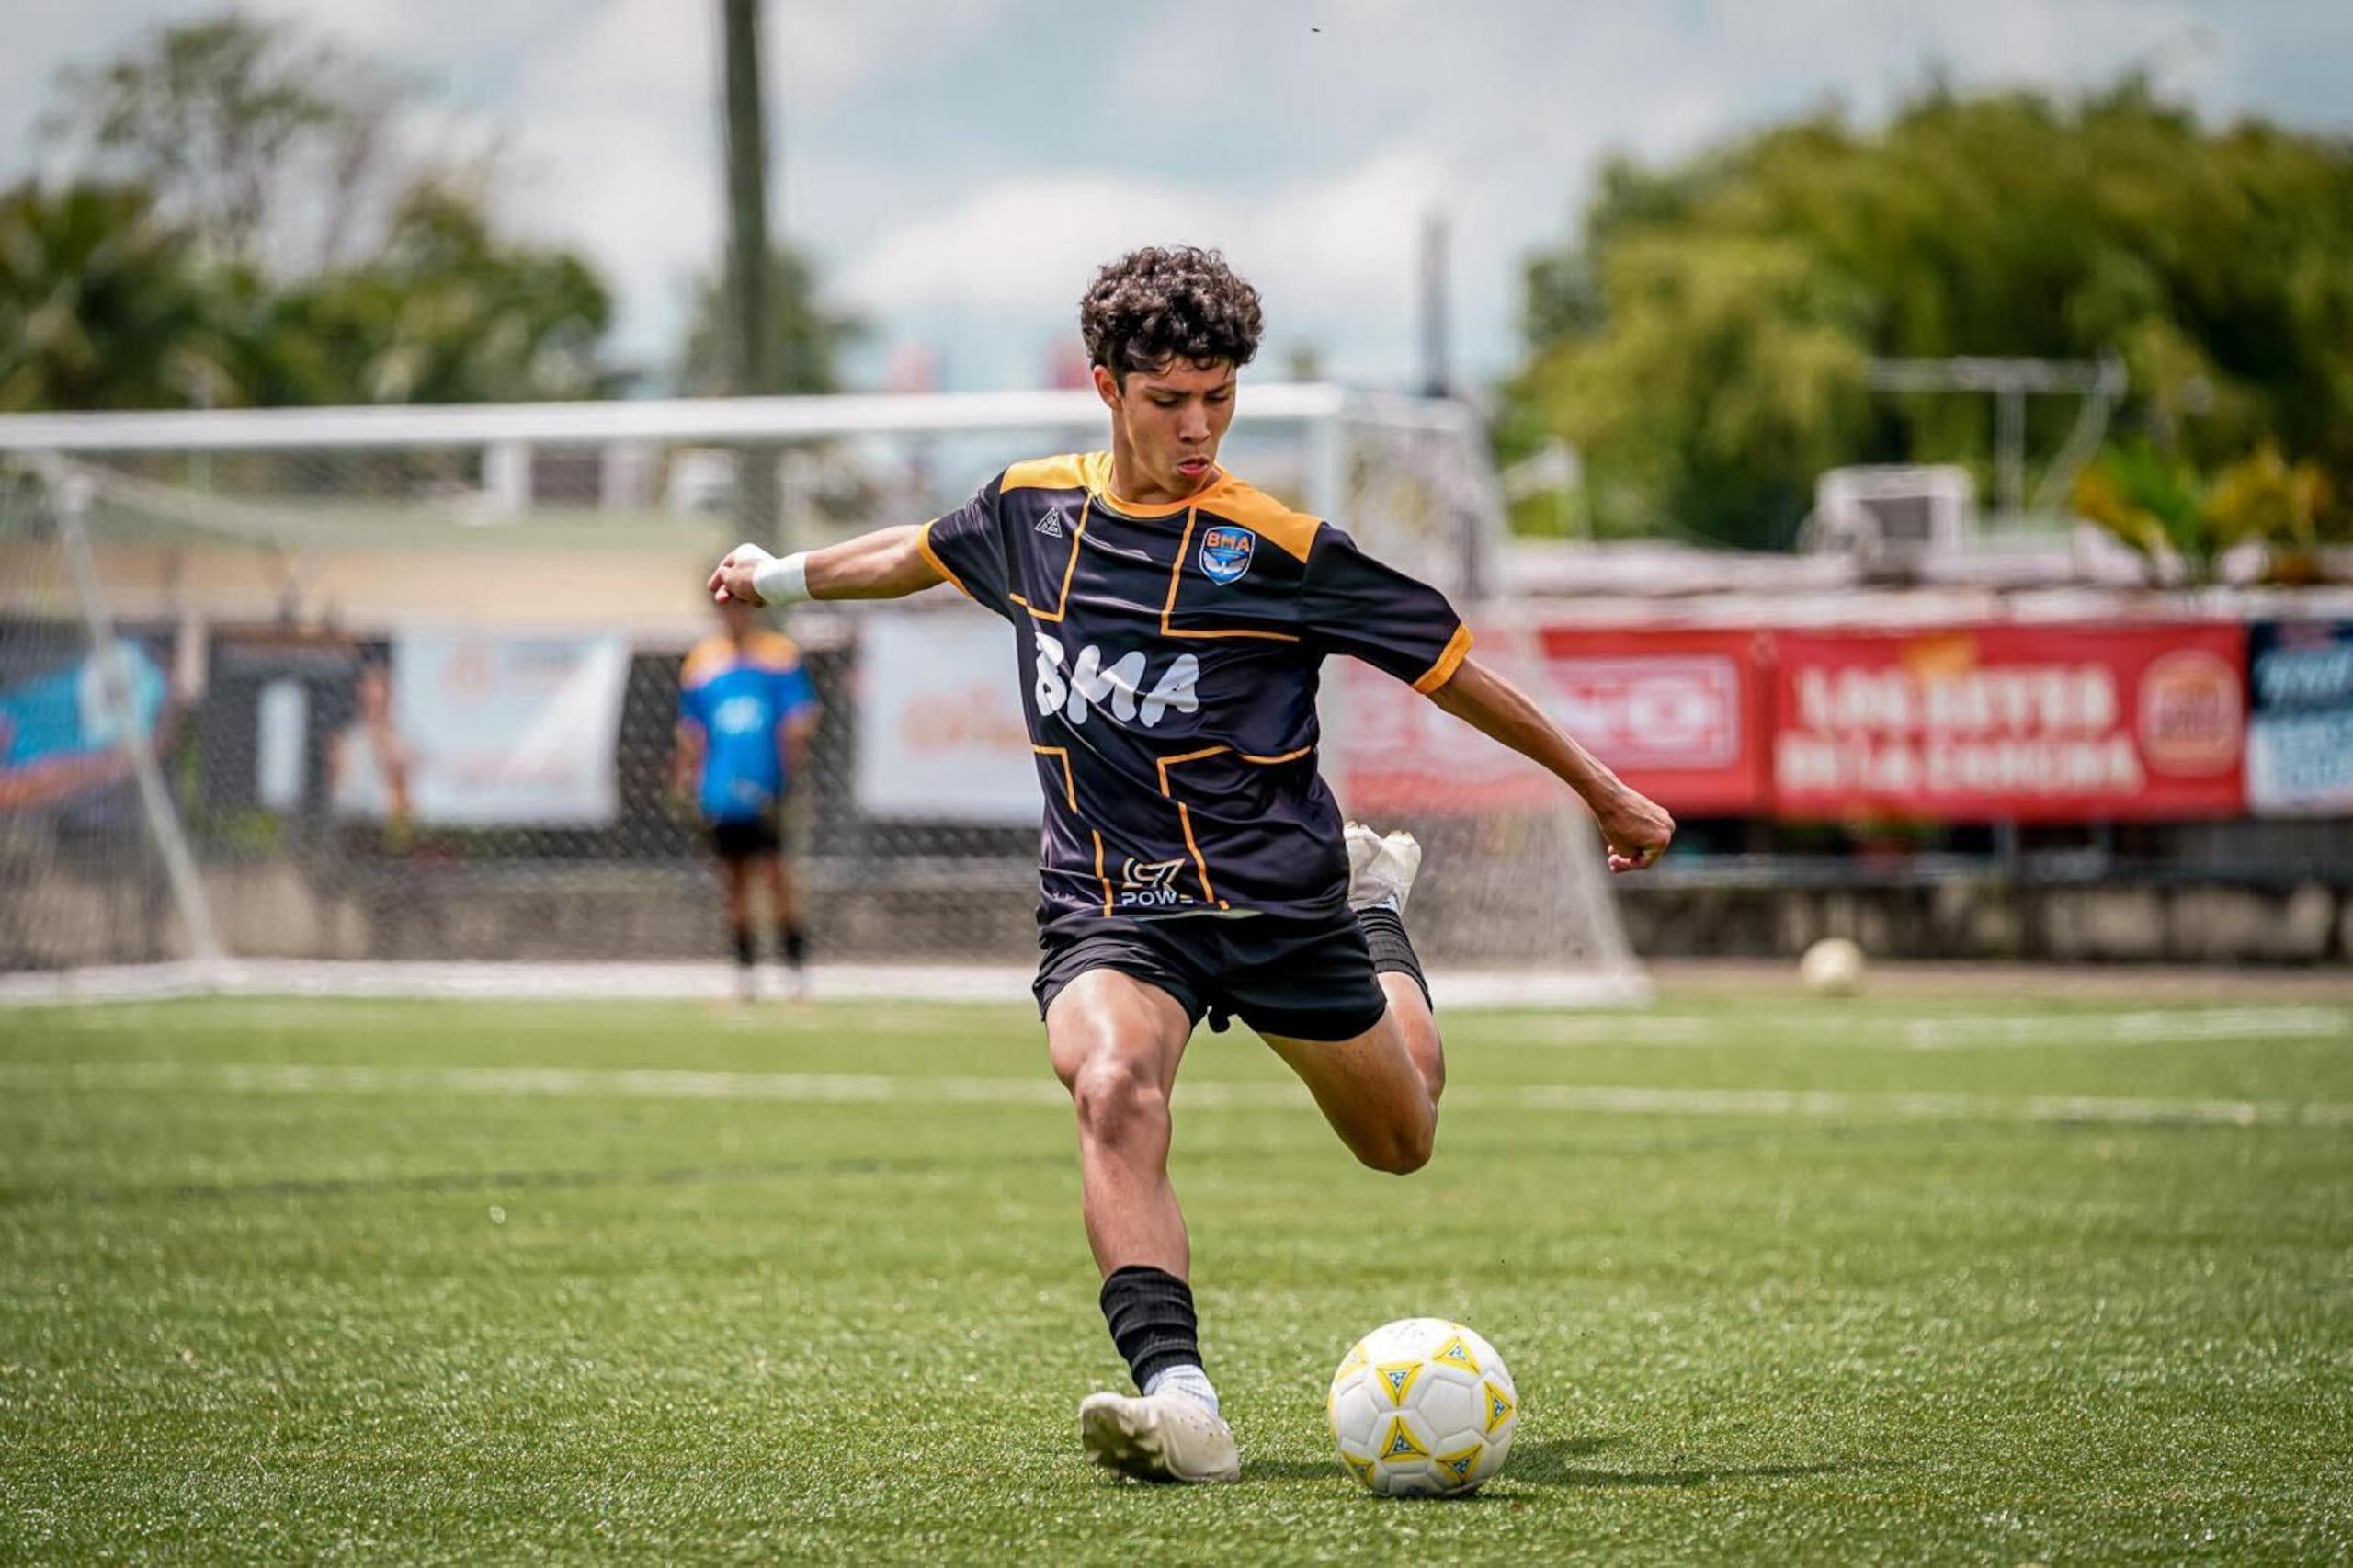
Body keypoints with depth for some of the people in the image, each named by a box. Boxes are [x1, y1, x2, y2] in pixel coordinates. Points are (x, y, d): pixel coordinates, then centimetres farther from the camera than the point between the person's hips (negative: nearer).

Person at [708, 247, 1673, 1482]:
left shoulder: (1278, 547, -11)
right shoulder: (1032, 509, 1)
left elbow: (1449, 666, -2)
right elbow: (923, 554, 25)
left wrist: (1605, 793, 4)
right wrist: (782, 576, 39)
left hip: (1278, 899, -1)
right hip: (1106, 908, 1)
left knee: (1399, 1141, 17)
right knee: (1113, 1087, -32)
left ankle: (1374, 894, 49)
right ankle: (1178, 1400, -43)